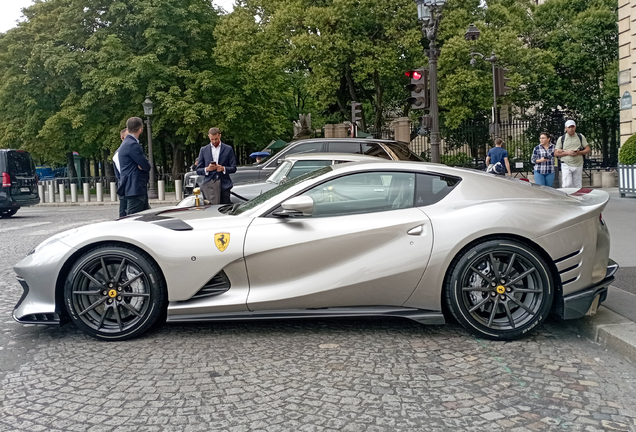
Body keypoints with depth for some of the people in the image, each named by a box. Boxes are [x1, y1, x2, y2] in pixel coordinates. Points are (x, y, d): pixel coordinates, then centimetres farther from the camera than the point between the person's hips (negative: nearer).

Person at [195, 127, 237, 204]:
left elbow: (233, 168, 7)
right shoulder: (203, 150, 13)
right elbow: (198, 170, 12)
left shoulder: (228, 149, 10)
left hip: (224, 186, -1)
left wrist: (223, 169, -12)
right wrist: (207, 169, -9)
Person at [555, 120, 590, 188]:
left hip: (578, 165, 2)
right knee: (567, 185, -15)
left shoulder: (581, 137, 9)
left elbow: (588, 149, 7)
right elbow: (556, 153, 2)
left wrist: (579, 153, -13)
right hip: (566, 165, -2)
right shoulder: (561, 139, 5)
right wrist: (567, 153, -14)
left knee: (578, 186, 5)